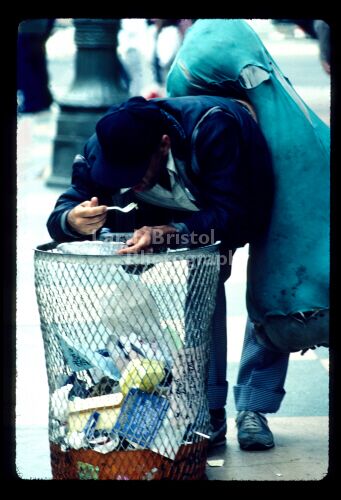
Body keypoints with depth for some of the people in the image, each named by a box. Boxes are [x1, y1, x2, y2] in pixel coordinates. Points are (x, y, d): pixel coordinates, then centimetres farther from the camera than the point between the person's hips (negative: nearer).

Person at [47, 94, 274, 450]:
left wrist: (169, 232, -60)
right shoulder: (100, 149, -28)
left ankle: (211, 410, -22)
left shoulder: (213, 127, -40)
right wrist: (74, 221, -50)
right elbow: (59, 216, -25)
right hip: (160, 217, 4)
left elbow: (231, 215, -44)